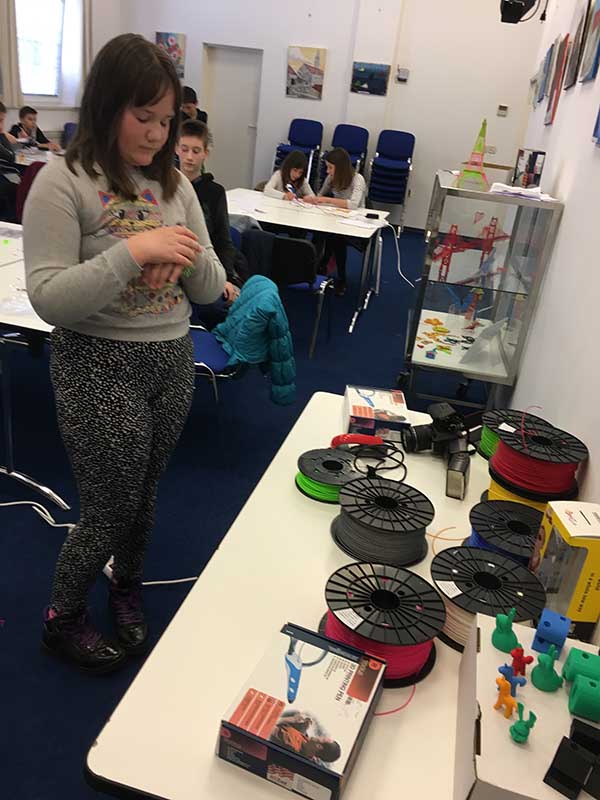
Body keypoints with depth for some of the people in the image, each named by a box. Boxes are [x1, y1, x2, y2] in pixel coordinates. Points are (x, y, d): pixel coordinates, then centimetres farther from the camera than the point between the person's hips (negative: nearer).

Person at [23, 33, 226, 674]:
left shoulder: (174, 184, 7)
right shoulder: (63, 183, -10)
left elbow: (211, 291, 7)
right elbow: (49, 300, -18)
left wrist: (188, 257, -15)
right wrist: (132, 251, -27)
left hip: (172, 360, 5)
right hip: (99, 365, -5)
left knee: (144, 495, 18)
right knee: (109, 511, 6)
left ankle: (127, 588, 45)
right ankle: (61, 620, 34)